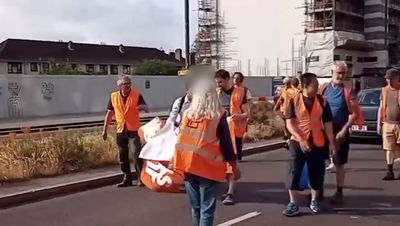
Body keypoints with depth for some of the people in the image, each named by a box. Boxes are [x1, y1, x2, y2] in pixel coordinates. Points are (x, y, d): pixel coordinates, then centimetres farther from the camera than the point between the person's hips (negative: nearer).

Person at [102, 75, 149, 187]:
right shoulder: (114, 96, 5)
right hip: (121, 130, 3)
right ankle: (127, 179, 19)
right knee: (123, 156, 8)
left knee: (137, 154, -11)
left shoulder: (137, 95, -2)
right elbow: (109, 113, 10)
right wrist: (104, 130, 8)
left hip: (134, 130, -3)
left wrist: (143, 107, -30)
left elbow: (147, 110, -5)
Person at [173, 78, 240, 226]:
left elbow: (182, 139, 8)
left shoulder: (188, 113, 2)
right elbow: (226, 143, -5)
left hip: (189, 166, 4)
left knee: (195, 207, 17)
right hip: (208, 168, -4)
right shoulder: (218, 114, -8)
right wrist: (234, 166, 6)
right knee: (207, 210, 1)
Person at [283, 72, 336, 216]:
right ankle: (293, 204, 2)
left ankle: (314, 201, 26)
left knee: (316, 173, 8)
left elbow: (327, 124, 7)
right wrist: (300, 139, -18)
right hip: (298, 142, -2)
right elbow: (289, 123, -7)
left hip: (318, 143, 2)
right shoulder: (294, 101, -4)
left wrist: (331, 143, 3)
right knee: (294, 173, -4)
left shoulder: (322, 102, 2)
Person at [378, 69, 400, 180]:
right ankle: (390, 172, 6)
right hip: (388, 124, 3)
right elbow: (381, 108, 12)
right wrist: (379, 124, 9)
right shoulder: (384, 90, 7)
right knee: (389, 149, 3)